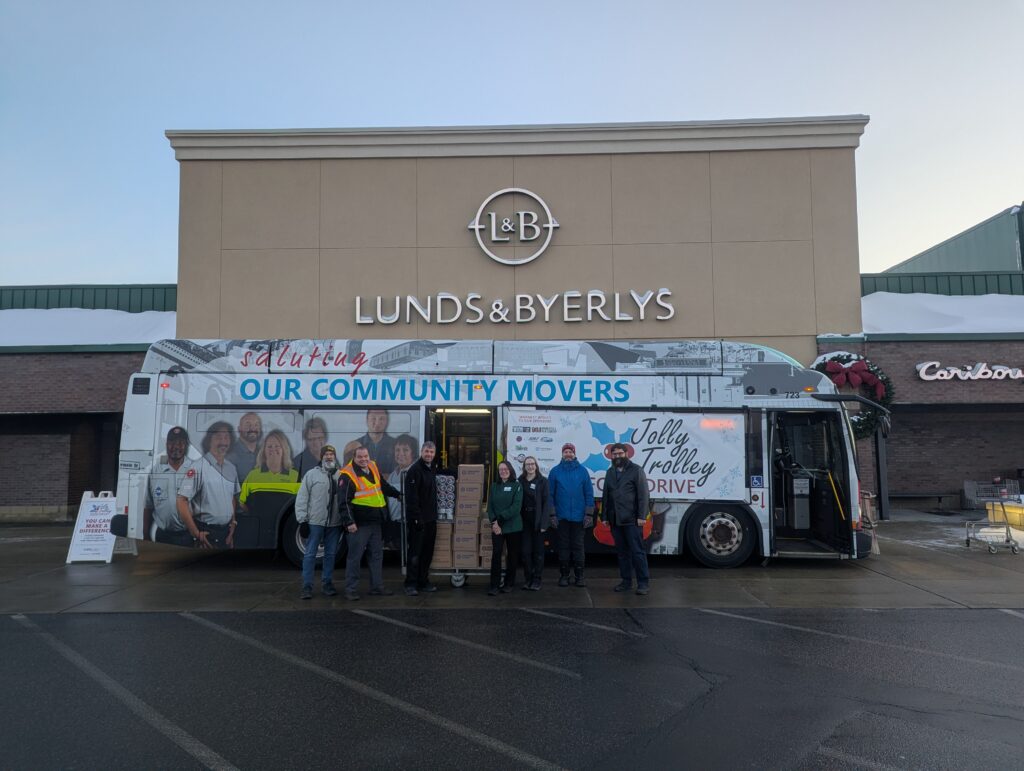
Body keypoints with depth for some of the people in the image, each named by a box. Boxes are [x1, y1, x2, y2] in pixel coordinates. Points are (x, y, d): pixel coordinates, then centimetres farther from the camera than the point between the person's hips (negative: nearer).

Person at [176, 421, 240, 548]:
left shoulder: (231, 468, 8)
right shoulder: (198, 468, -13)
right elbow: (182, 501, -16)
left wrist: (233, 523, 10)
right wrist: (196, 533, -15)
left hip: (226, 532, 6)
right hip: (206, 532, -6)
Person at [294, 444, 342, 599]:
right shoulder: (312, 474, -1)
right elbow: (302, 498, -2)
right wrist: (302, 520, -7)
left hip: (335, 523, 3)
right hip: (315, 522, -3)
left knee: (331, 554, 10)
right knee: (310, 554, 1)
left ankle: (327, 584, 21)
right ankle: (307, 586, 7)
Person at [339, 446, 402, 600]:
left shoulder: (374, 468, 11)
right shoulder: (348, 475, -12)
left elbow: (384, 486, 28)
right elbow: (344, 501, -17)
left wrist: (398, 494, 38)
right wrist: (349, 522, -22)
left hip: (375, 522, 8)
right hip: (359, 524, -8)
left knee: (377, 554, 13)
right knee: (354, 557, -2)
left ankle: (377, 586, 23)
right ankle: (351, 590, 7)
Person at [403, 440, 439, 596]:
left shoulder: (432, 469, 13)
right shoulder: (415, 470, -13)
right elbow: (411, 497, -19)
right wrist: (416, 517, -22)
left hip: (430, 519, 8)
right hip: (417, 519, -8)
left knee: (427, 552, 12)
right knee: (415, 553, -2)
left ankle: (423, 582, 20)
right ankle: (411, 584, 4)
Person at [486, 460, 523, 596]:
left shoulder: (517, 485, -1)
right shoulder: (494, 486, 11)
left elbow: (516, 506, -11)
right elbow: (490, 506, 5)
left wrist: (500, 519, -16)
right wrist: (494, 522, -11)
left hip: (513, 527, -2)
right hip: (497, 527, 2)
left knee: (512, 555, 7)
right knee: (496, 554, -6)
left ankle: (509, 583, 20)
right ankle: (494, 585, -3)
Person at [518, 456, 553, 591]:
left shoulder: (542, 481, -2)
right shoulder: (520, 481, 5)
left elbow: (546, 502, -5)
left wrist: (543, 522, -12)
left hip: (538, 520, -2)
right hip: (525, 520, 2)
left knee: (538, 551, 5)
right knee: (526, 550, 3)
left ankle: (536, 579, 13)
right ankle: (528, 578, 15)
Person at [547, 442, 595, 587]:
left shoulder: (582, 471, 2)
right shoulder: (555, 471, 2)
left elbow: (589, 493, 2)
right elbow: (550, 494, 2)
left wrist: (589, 514, -3)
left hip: (578, 516, 0)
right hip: (562, 516, 0)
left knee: (578, 546, 5)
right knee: (563, 546, 6)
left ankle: (579, 575, 12)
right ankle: (564, 575, 14)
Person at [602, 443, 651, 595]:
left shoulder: (636, 470, -3)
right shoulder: (610, 472, 15)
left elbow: (643, 495, -8)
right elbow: (605, 496, 18)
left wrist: (641, 516, -14)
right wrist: (605, 516, 13)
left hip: (632, 520, -6)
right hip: (615, 520, 6)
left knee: (637, 551, -5)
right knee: (622, 552, 11)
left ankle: (643, 582, 1)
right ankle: (626, 581, 20)